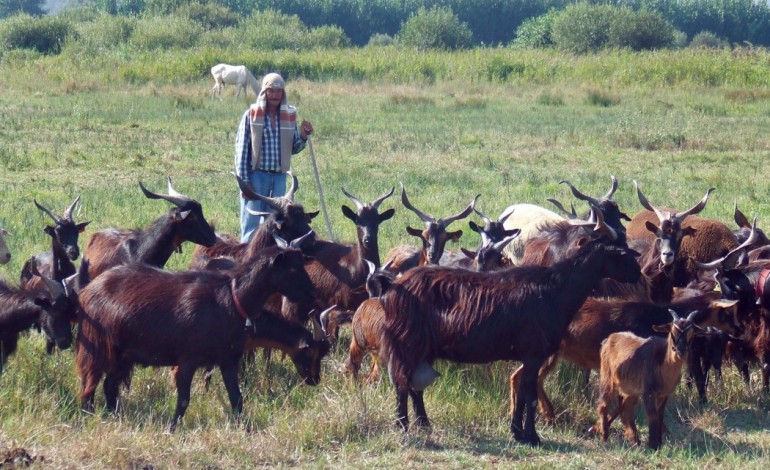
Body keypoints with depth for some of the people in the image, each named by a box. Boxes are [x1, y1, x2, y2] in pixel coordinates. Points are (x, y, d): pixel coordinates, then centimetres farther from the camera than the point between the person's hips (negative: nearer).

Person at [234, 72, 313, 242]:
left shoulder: (289, 116, 8)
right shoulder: (251, 115, -4)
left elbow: (293, 149, 15)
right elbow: (241, 149, -5)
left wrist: (303, 136, -6)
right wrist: (244, 182, -10)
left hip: (279, 176, 4)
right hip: (257, 175, -4)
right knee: (251, 224, -3)